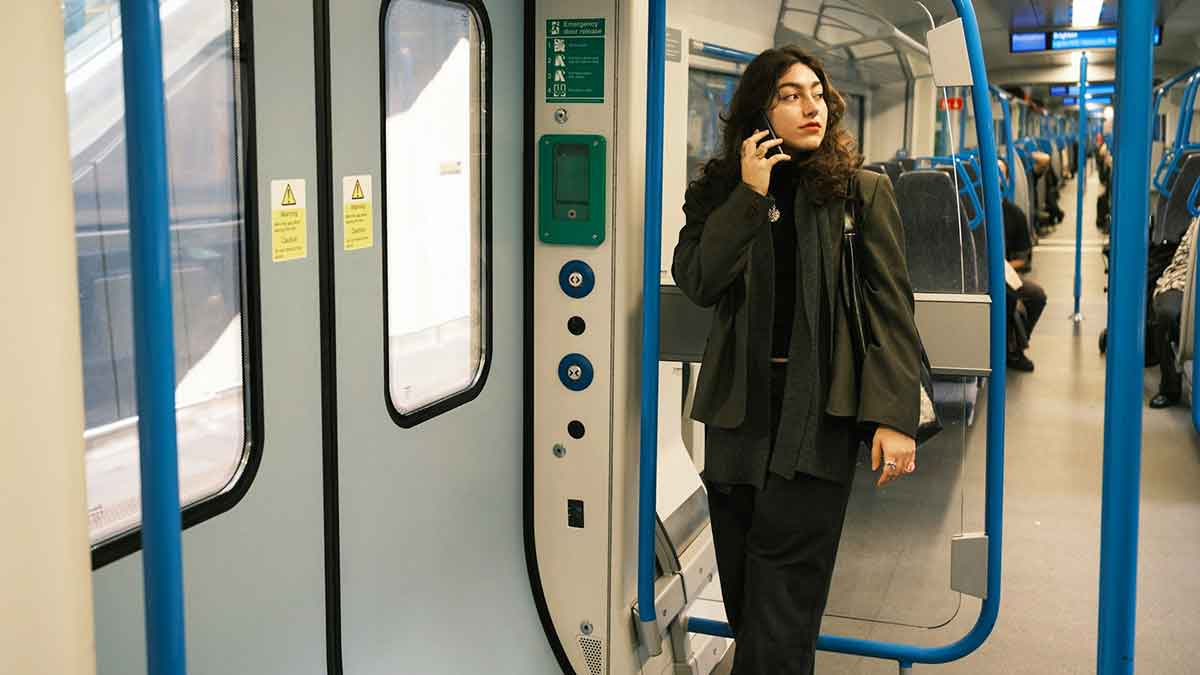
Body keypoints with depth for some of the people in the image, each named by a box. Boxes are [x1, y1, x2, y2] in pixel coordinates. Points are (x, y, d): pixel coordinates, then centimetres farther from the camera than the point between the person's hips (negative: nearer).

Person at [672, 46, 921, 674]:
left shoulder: (862, 192, 2)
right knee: (743, 593, 11)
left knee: (782, 594, -8)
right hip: (736, 407, 3)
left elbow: (891, 309, -4)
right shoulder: (719, 191, 10)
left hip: (817, 410, -3)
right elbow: (695, 281, -5)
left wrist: (893, 416, -13)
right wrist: (750, 195, -10)